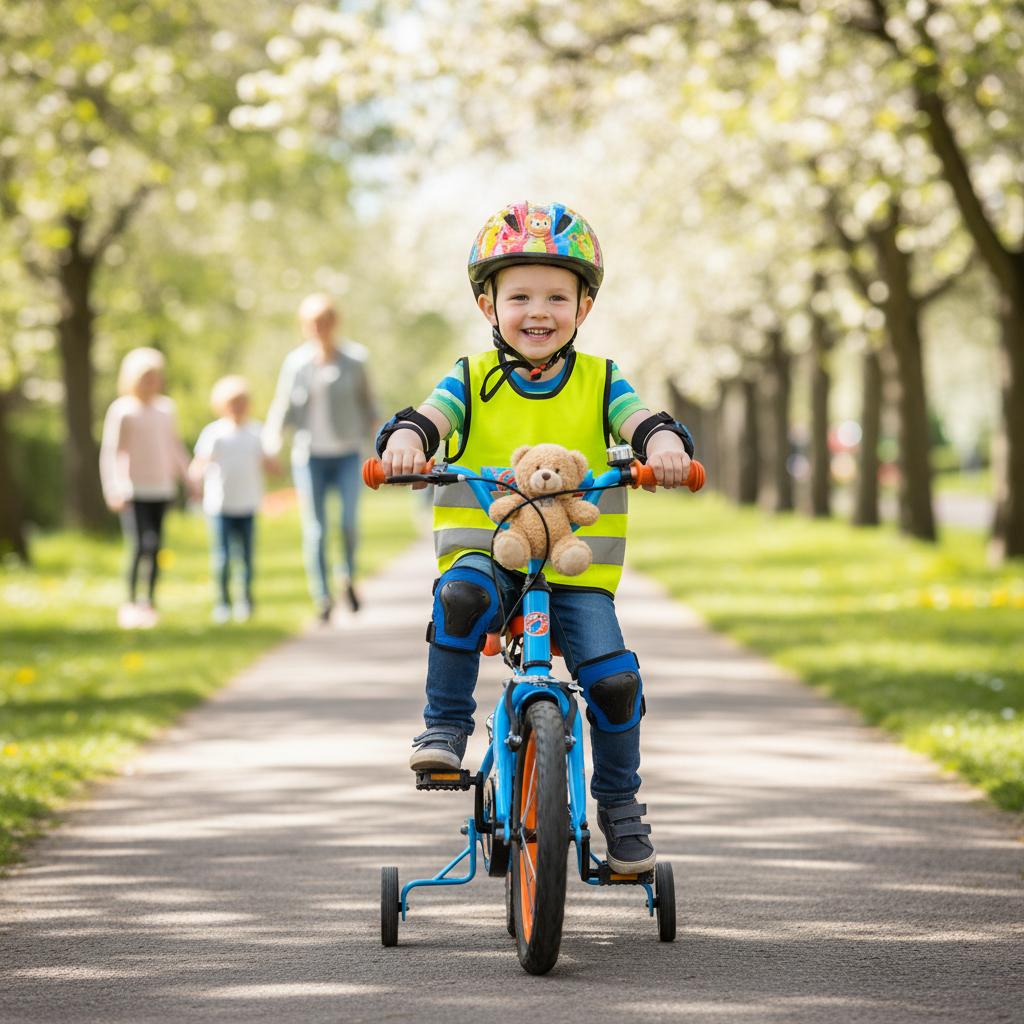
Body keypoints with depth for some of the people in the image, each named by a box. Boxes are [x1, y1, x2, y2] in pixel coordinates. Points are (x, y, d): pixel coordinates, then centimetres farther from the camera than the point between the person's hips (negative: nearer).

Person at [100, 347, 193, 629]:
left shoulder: (165, 409, 10)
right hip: (134, 491, -5)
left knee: (156, 548, 5)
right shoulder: (122, 411, -4)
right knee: (139, 546, -17)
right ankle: (130, 603, -11)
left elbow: (175, 447, 21)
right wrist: (113, 491, -12)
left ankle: (150, 603, 14)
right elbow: (110, 453, -5)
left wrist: (190, 478, 18)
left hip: (162, 489, 5)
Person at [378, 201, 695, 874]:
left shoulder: (600, 382, 9)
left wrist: (665, 444, -30)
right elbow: (431, 416, -8)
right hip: (484, 550, 0)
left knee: (613, 674, -18)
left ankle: (621, 804, 4)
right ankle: (445, 728, -17)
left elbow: (640, 421, -6)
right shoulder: (472, 381, 7)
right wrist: (405, 439, -32)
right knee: (462, 594, -36)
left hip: (577, 569, 1)